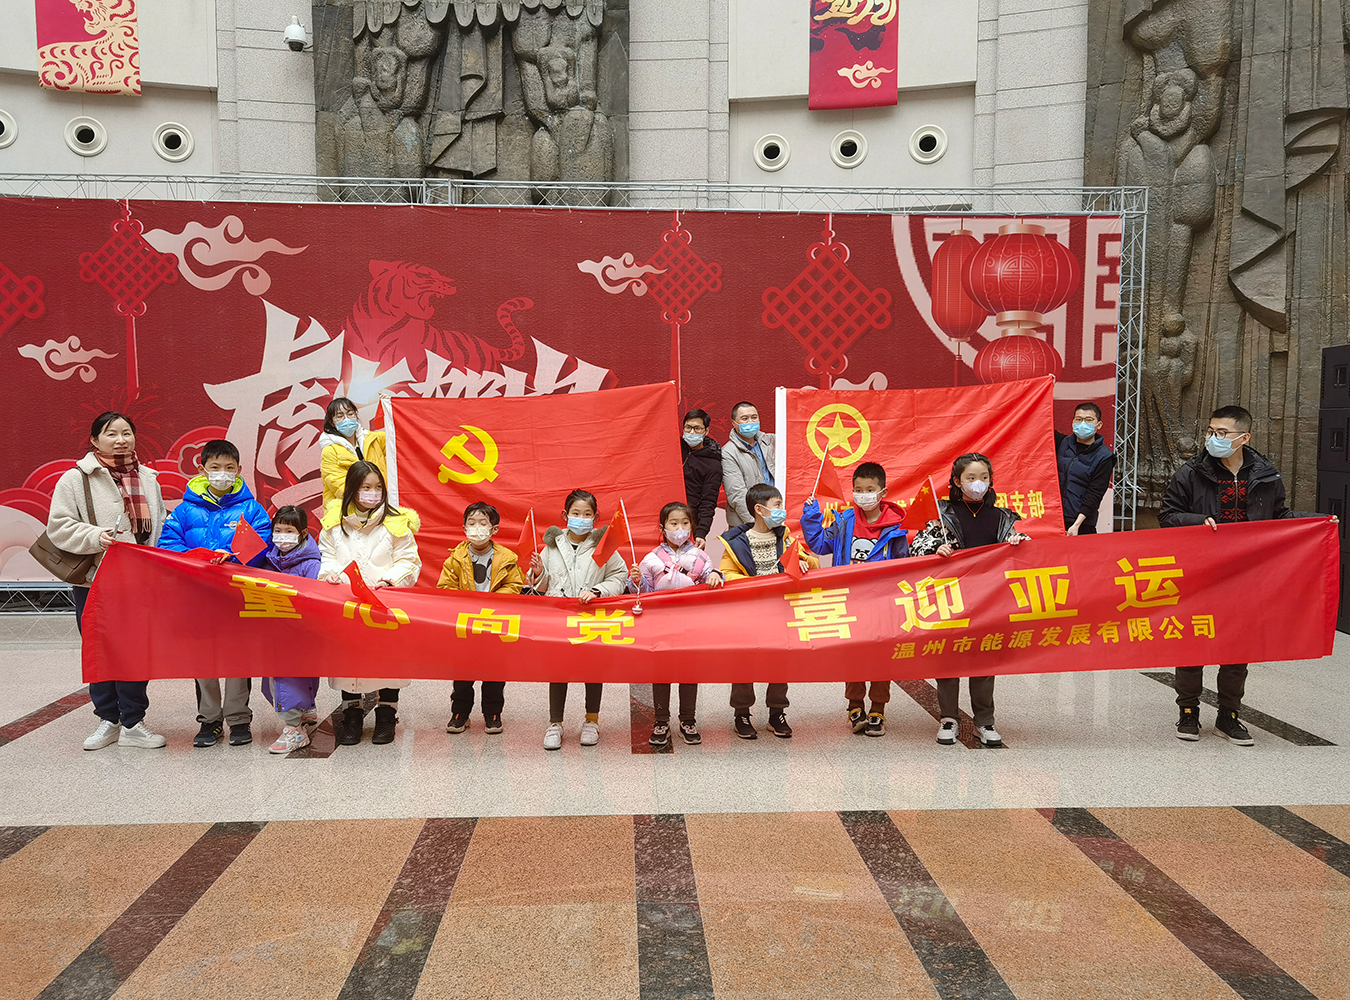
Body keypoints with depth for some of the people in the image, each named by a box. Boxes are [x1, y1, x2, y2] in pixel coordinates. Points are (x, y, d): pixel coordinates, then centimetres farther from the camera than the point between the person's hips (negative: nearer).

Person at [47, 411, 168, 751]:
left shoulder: (147, 478, 11)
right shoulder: (75, 479, -2)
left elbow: (158, 527, 18)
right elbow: (59, 527, -6)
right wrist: (95, 537, -21)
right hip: (93, 581, -2)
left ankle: (132, 723, 13)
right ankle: (109, 720, 22)